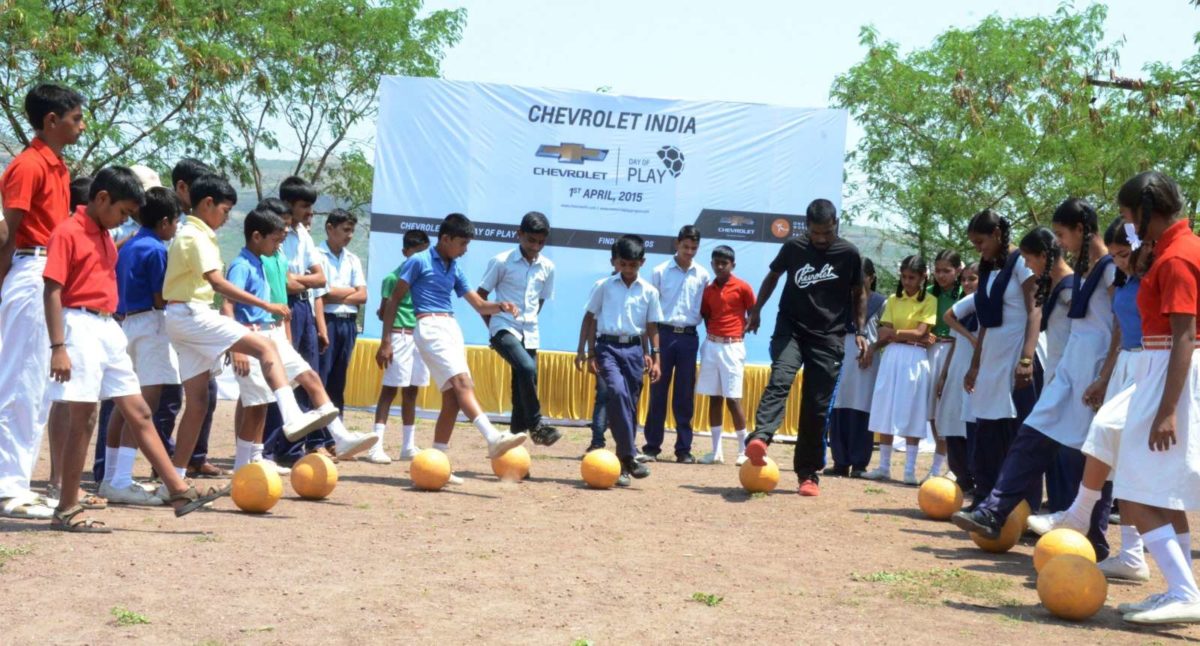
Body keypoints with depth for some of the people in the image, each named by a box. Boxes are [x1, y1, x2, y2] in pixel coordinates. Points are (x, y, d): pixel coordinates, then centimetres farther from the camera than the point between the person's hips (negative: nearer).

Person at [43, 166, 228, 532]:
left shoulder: (105, 237, 17)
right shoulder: (68, 234, -10)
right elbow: (52, 292, -15)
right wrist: (58, 347, -21)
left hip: (108, 329, 9)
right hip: (81, 326, -9)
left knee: (139, 413, 8)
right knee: (82, 420, -5)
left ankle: (179, 492, 10)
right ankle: (67, 511, 3)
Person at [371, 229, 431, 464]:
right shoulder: (394, 277, -4)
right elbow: (384, 311, -4)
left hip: (422, 337, 6)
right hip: (400, 336, -6)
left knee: (411, 392, 11)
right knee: (389, 389, -7)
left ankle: (408, 446, 18)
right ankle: (376, 446, -7)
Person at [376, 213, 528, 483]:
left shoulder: (455, 269, 19)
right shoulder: (419, 261, 0)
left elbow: (479, 305, 21)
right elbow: (393, 300, -1)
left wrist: (501, 307, -1)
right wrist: (385, 341, -7)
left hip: (452, 329, 8)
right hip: (430, 328, -8)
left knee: (452, 399, 1)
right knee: (463, 382, -24)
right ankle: (493, 438, -38)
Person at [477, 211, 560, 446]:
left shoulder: (547, 267, 5)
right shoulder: (501, 261, -7)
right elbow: (480, 295, 2)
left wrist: (527, 321, 12)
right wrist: (493, 324, 0)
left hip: (529, 334, 5)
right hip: (503, 329, -5)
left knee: (521, 387, 5)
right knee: (527, 369, -27)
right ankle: (535, 425, -15)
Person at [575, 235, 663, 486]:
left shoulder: (649, 291, 6)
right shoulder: (603, 286, 2)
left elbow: (652, 326, 10)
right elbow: (590, 318, 8)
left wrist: (654, 358, 5)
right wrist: (590, 353, 4)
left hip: (634, 348, 3)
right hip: (608, 346, -3)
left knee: (630, 404, 4)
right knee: (618, 392, -25)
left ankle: (622, 463, 13)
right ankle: (629, 456, -26)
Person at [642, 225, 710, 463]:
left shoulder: (703, 275, 6)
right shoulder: (660, 272, 2)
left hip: (689, 336, 1)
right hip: (664, 334, -1)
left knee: (685, 395, 4)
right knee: (658, 391, 1)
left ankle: (684, 448, 9)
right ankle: (652, 446, 6)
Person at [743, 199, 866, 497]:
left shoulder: (849, 254, -3)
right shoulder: (793, 248, -1)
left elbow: (858, 293, 10)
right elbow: (773, 276, 17)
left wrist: (860, 331, 3)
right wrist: (756, 309, 15)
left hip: (828, 338, 0)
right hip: (790, 329, 0)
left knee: (817, 407, -1)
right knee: (779, 380, -27)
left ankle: (809, 474, 8)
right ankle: (759, 439, -45)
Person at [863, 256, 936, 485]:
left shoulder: (930, 301, 1)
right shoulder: (893, 300, 11)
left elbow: (920, 332, -10)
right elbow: (883, 335, 1)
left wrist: (894, 333, -7)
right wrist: (910, 337, -11)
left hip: (915, 360, -3)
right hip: (891, 358, 3)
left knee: (911, 415, -2)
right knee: (885, 413, 3)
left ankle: (910, 470, 2)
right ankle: (884, 466, 11)